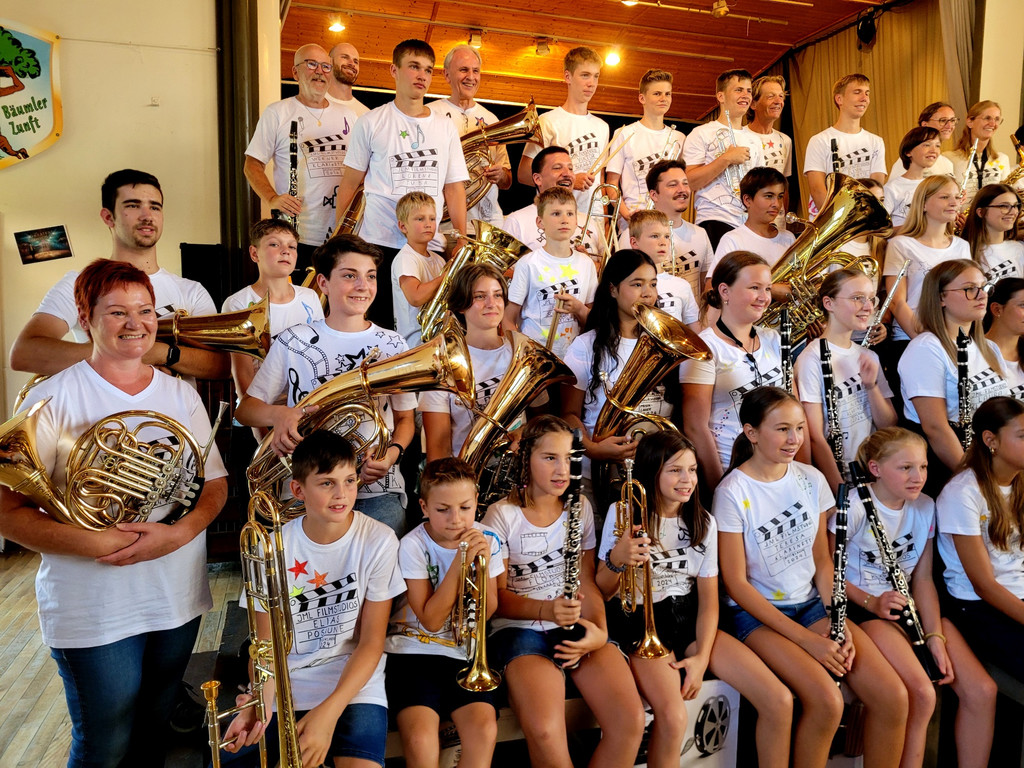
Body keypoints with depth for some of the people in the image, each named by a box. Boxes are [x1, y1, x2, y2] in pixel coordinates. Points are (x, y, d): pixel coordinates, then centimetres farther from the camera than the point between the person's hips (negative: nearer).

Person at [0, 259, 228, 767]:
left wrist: (178, 533, -16)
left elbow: (215, 484, 3)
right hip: (91, 612, -4)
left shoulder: (181, 395, 4)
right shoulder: (52, 400, -9)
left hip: (178, 600, 4)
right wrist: (97, 543, -26)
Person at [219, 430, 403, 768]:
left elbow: (371, 643, -8)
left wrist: (329, 711, -19)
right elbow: (266, 644, -1)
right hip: (284, 685, 3)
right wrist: (260, 701, -20)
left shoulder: (378, 541, -12)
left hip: (353, 682, -2)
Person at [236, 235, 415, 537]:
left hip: (379, 490, 1)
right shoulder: (293, 342, 4)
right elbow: (244, 409, 6)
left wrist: (392, 452, -9)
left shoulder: (393, 345, 7)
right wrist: (278, 414, -16)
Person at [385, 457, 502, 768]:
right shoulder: (412, 546, -11)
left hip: (465, 652, 2)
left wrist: (483, 563, -16)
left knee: (484, 728, -22)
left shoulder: (487, 541, -1)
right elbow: (431, 620, -13)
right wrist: (459, 562, -22)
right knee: (420, 737, -25)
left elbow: (486, 612, 2)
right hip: (414, 651, -2)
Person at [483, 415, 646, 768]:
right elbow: (497, 597, -4)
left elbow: (587, 581, 8)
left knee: (631, 721, -21)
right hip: (520, 627, -3)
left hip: (577, 625, 4)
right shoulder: (502, 515, -4)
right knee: (545, 732, -31)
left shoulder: (580, 507, 9)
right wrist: (546, 610, -22)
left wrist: (599, 629, -12)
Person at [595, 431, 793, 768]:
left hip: (690, 620, 5)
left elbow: (709, 598, 5)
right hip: (641, 624, -4)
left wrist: (702, 657, -9)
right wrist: (616, 560, -27)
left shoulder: (703, 522, 4)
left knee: (780, 702, -9)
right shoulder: (624, 513, -8)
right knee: (673, 717, -31)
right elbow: (602, 592, -5)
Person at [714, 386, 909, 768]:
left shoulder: (812, 480, 2)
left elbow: (822, 561, 9)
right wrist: (808, 639, -16)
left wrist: (839, 624, -6)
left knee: (893, 697, -12)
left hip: (812, 603, 5)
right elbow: (736, 583, -13)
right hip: (756, 613, -5)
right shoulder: (732, 492, -14)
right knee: (827, 702, -26)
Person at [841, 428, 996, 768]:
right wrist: (871, 601, -21)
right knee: (922, 695, -24)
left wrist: (935, 636, -5)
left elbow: (923, 578, 4)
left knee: (982, 691, -6)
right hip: (865, 606, -6)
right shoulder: (854, 505, -15)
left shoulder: (925, 507, 4)